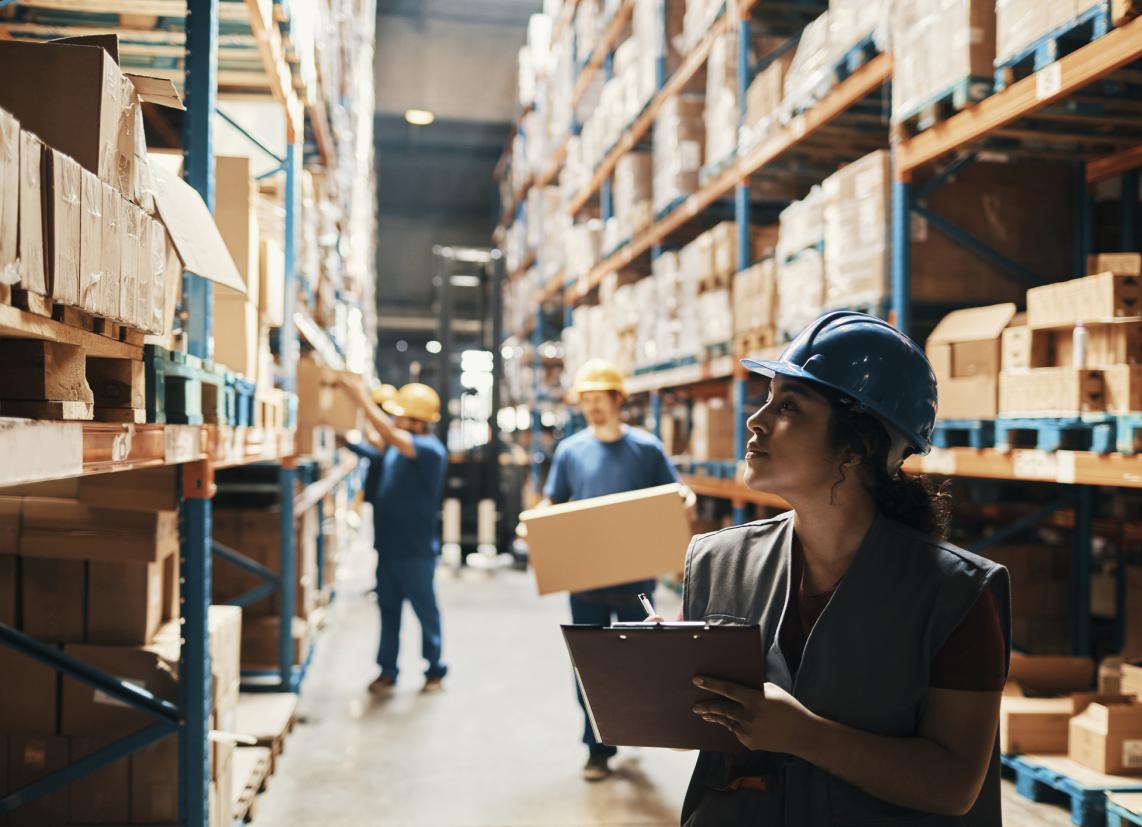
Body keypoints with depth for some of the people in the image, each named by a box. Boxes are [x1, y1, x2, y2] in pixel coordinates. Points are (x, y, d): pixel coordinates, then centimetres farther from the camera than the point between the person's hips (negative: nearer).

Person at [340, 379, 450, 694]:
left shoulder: (430, 450, -18)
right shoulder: (396, 446, 7)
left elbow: (390, 436, -30)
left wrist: (364, 401, -27)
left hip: (416, 551, -7)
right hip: (388, 546, 7)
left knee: (426, 610, 7)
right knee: (388, 609, 11)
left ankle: (435, 671, 20)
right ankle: (387, 671, 19)